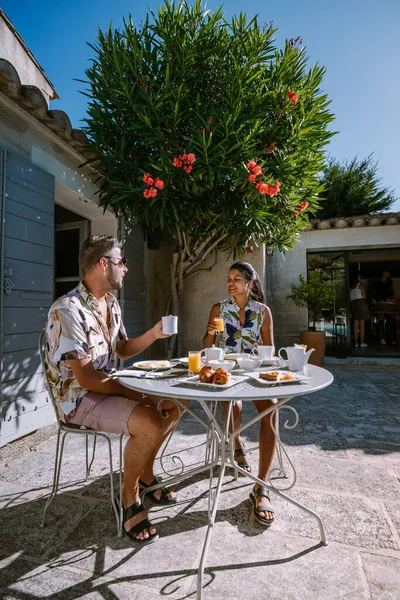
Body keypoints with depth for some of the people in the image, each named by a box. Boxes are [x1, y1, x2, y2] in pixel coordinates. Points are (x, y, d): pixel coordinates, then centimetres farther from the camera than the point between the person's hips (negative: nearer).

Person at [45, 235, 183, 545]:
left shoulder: (111, 302, 5)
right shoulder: (68, 310, -25)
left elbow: (122, 350, 14)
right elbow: (85, 377, -26)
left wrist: (153, 334, -2)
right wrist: (132, 393, -18)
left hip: (108, 388, 9)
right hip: (79, 397, -9)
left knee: (171, 408, 8)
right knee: (149, 424, -29)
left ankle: (145, 475, 26)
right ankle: (130, 497, -1)